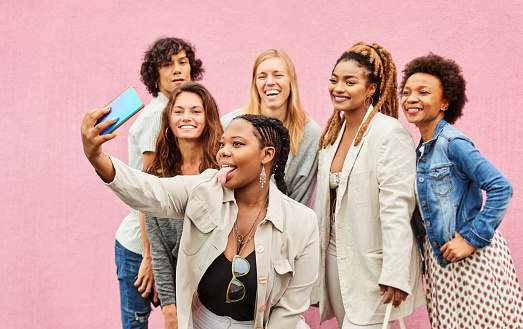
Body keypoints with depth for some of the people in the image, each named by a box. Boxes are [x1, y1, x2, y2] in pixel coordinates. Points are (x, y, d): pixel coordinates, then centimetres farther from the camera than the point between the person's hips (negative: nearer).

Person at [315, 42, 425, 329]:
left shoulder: (390, 133, -15)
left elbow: (396, 210, -20)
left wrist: (395, 276, -23)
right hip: (335, 259, 7)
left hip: (372, 266, -7)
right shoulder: (333, 131, 8)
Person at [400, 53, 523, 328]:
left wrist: (473, 239, -20)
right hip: (438, 260, 8)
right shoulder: (423, 149, 9)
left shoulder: (453, 143, -15)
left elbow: (501, 188, -22)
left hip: (470, 260, -8)